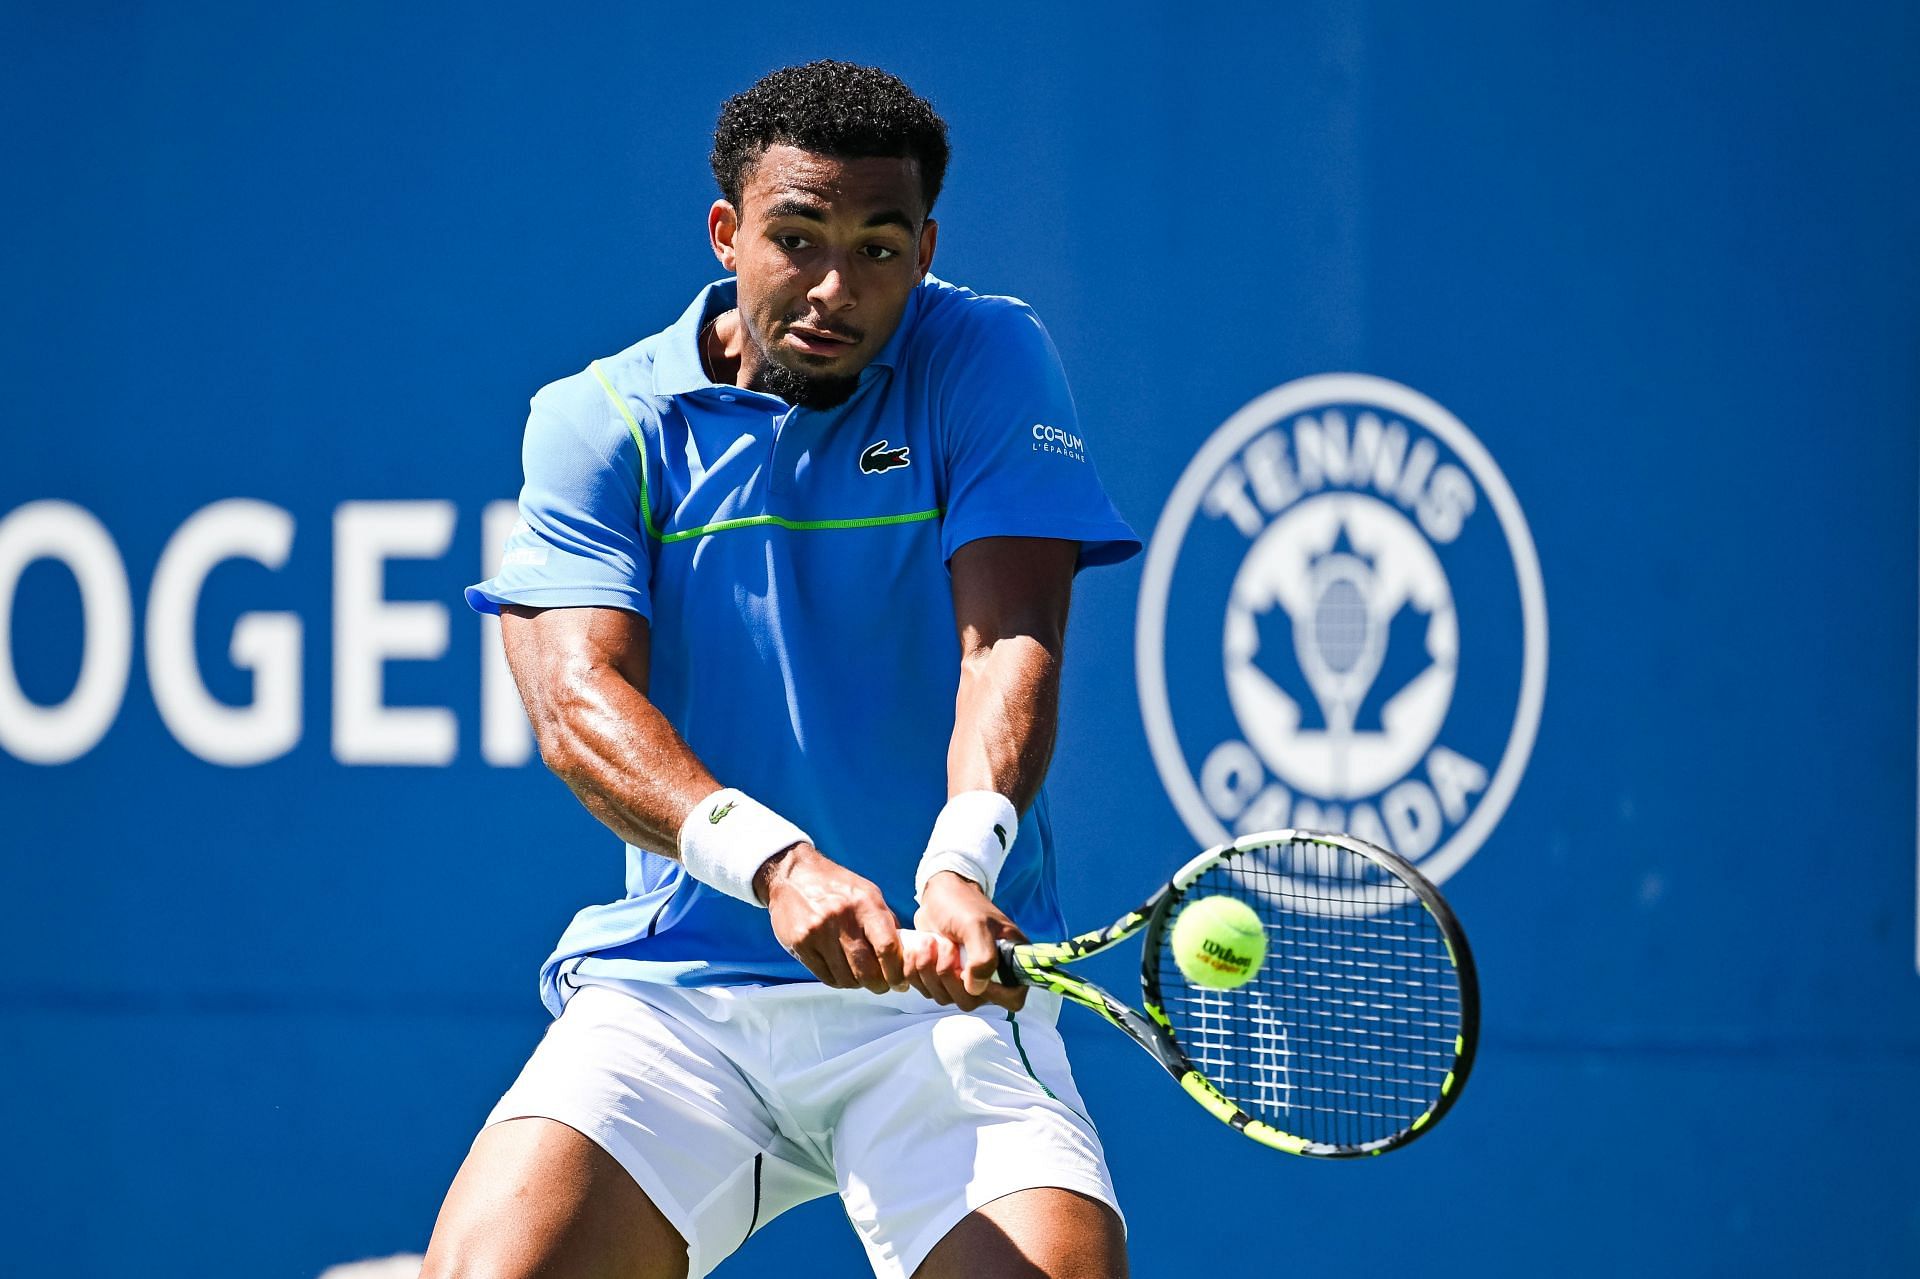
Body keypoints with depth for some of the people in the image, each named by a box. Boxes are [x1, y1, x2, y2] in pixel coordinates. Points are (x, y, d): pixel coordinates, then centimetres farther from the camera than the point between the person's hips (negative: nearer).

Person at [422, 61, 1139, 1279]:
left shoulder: (988, 365, 1)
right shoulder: (599, 422, 2)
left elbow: (1010, 642, -11)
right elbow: (578, 699, -12)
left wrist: (961, 868, -32)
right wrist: (774, 860, -31)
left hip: (948, 994, -1)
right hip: (672, 986, 1)